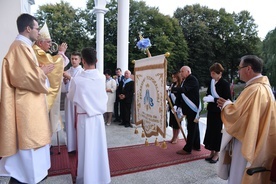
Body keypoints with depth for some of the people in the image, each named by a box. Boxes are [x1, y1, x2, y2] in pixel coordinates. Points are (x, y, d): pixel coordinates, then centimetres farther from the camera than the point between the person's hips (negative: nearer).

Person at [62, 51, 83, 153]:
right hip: (69, 99, 4)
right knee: (70, 122, 6)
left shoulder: (83, 72, -1)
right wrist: (65, 81, -8)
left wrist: (70, 78, -15)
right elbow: (63, 88, 11)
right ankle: (71, 145, 17)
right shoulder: (67, 72, 11)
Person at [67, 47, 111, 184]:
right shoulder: (102, 78, -7)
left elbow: (71, 98, 5)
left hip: (84, 117, -2)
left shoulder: (77, 80, -13)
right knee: (98, 146, 14)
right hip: (98, 116, 2)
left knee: (85, 147, 11)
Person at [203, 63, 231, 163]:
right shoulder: (211, 82, 6)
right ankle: (212, 152, 25)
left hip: (220, 112, -6)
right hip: (211, 111, 6)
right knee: (210, 131, 11)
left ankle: (216, 153, 20)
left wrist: (213, 99, -23)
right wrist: (207, 97, -8)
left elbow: (227, 99, -16)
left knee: (217, 132, 4)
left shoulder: (225, 84, -13)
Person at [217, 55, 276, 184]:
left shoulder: (253, 90, -26)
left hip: (247, 143, -10)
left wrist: (226, 104, -6)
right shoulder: (264, 86, 8)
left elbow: (235, 114, -26)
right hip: (257, 142, 10)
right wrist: (229, 104, 3)